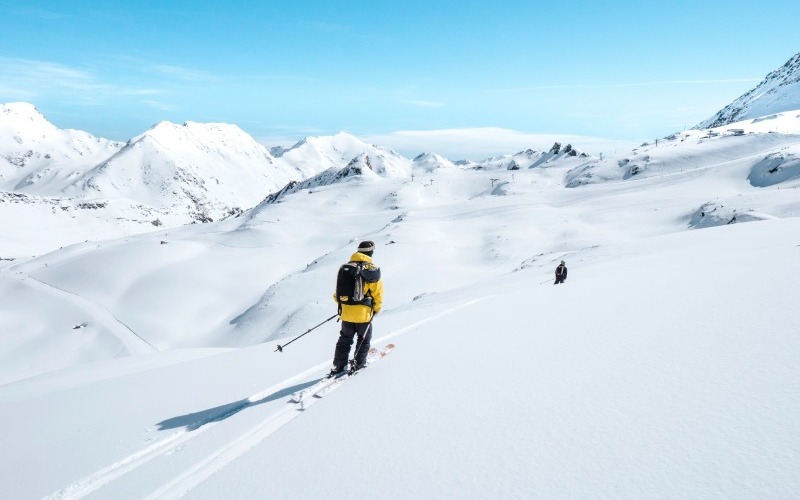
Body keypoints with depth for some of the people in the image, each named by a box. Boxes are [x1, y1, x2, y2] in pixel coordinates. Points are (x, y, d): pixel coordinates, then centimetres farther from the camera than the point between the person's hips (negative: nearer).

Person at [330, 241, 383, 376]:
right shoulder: (372, 269, -11)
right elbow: (377, 293, -8)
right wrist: (376, 309, 7)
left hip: (346, 312, 4)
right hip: (363, 313, -4)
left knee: (345, 340, 19)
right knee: (364, 339, 16)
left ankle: (339, 365, 18)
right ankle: (358, 364, 17)